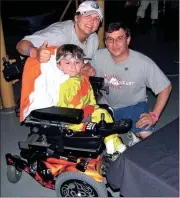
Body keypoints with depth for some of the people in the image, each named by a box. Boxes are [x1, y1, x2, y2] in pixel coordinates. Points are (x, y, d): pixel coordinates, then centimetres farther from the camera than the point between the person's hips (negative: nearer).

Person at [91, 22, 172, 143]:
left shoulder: (144, 63, -23)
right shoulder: (98, 57, -17)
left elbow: (166, 87, -13)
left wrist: (154, 115, -17)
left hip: (134, 105, -2)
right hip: (106, 104, 3)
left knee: (146, 134, -26)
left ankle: (131, 133, 8)